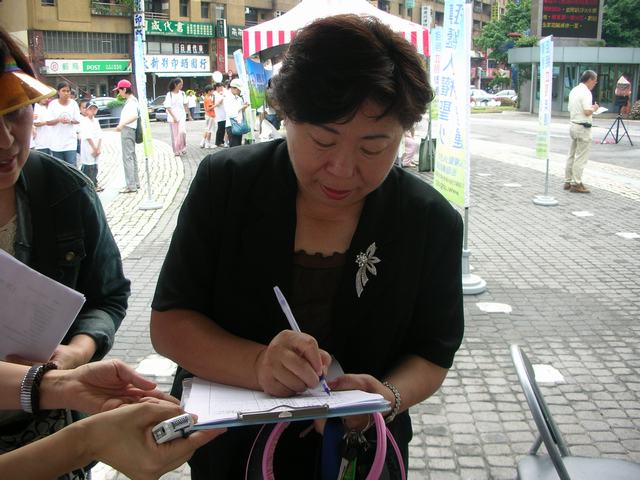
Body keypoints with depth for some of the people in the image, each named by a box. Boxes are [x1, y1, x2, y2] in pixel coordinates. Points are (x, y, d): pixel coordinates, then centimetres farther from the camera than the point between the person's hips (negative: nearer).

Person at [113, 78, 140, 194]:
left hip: (128, 130, -11)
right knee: (132, 157, 16)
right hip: (128, 130, 11)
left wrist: (122, 124, -45)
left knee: (127, 158, -9)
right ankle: (135, 182, 25)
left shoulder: (131, 102, -17)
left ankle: (131, 186, -9)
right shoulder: (131, 101, 14)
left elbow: (134, 116, -35)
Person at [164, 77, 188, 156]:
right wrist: (173, 117, -15)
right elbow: (168, 107, -8)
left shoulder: (182, 93, 5)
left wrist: (186, 113, 5)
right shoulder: (169, 94, -6)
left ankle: (182, 148, 1)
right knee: (175, 134, 3)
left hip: (181, 116, 2)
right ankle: (176, 151, 12)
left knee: (182, 132, -15)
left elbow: (185, 104, 12)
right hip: (173, 117, -2)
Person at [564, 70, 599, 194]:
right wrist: (594, 108, -3)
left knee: (572, 155, 14)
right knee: (581, 157, -4)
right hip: (583, 127, -9)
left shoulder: (573, 91, 12)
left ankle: (568, 181, 19)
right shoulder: (586, 92, -15)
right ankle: (576, 184, -2)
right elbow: (587, 111, -23)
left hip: (573, 125, 9)